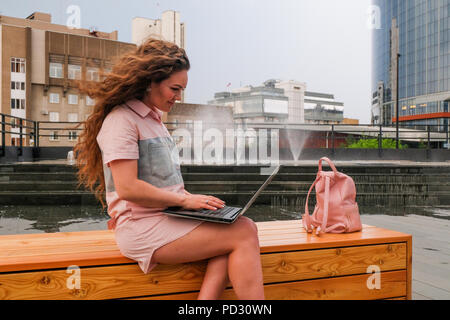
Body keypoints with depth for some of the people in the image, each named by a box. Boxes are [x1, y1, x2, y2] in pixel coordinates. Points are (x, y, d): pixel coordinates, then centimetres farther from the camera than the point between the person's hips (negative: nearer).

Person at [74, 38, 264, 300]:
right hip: (142, 227, -8)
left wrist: (191, 198, 5)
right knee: (245, 232, -19)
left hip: (168, 218, 8)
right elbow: (127, 188, -18)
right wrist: (184, 200, -13)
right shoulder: (121, 120, -8)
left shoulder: (155, 120, 21)